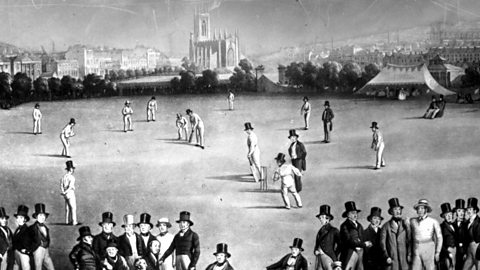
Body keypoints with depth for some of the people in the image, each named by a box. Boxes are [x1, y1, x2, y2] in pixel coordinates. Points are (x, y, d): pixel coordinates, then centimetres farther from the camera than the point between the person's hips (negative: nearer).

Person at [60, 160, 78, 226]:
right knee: (73, 208, -3)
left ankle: (67, 221, 17)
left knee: (67, 208, 14)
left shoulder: (64, 176, 8)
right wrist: (65, 192, -18)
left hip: (65, 195, 8)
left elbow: (61, 185, -2)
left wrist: (62, 191, -12)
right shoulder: (72, 177, -15)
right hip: (71, 194, -8)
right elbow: (70, 186, -24)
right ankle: (74, 221, -4)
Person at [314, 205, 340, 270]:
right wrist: (316, 251, 3)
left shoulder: (334, 231, 1)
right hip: (319, 259, 6)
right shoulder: (320, 231, 20)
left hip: (328, 257, -6)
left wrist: (334, 256, -2)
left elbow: (340, 245, -2)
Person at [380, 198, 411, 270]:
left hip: (404, 258, 1)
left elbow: (410, 240, 7)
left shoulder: (406, 224, 9)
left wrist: (409, 255, -2)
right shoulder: (386, 226, 6)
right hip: (391, 259, -1)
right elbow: (382, 243, 3)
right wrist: (386, 257, -5)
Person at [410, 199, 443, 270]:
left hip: (429, 250, -2)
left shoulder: (433, 222, 1)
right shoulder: (412, 221, 8)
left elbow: (439, 238, 6)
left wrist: (437, 253, 3)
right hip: (416, 250, 2)